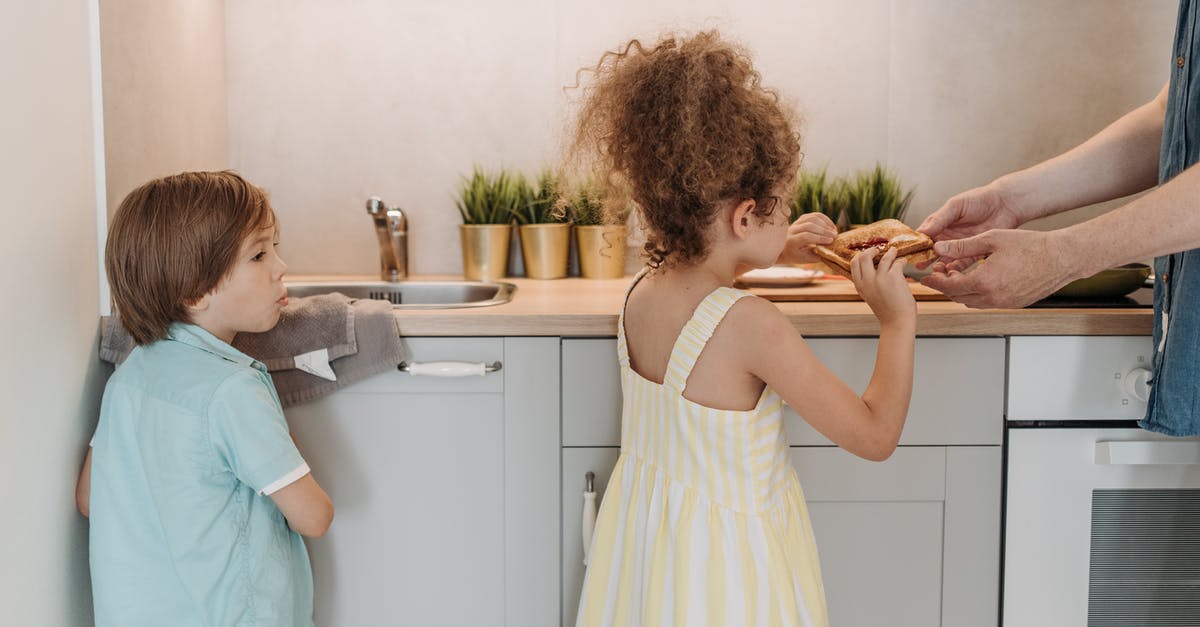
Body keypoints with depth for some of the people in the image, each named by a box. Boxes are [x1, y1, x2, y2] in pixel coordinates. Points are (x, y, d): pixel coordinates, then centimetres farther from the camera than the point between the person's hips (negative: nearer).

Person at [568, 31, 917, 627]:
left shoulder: (641, 293, -6)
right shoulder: (751, 324, -27)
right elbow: (874, 435, -20)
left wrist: (776, 250, 18)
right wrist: (897, 321, -9)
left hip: (640, 531, 7)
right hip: (725, 555, -7)